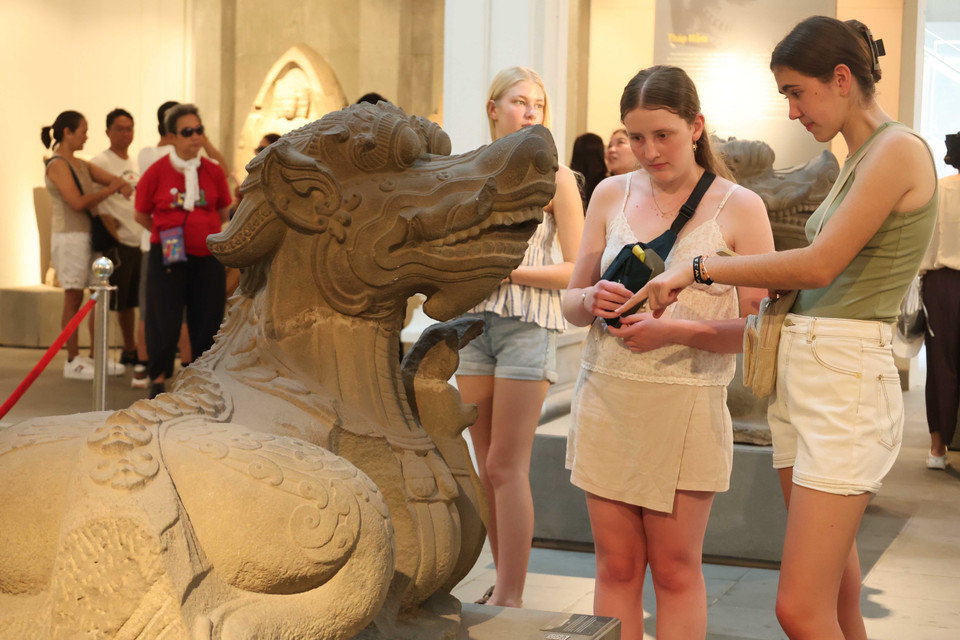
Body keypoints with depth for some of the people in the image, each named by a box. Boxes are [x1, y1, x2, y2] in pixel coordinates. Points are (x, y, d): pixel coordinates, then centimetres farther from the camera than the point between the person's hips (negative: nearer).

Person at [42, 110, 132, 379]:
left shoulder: (81, 165, 16)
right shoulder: (58, 165, -10)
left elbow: (113, 179, 13)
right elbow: (78, 202, -18)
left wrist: (122, 185, -11)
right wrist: (110, 190, -10)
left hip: (91, 235, 8)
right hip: (70, 236, -8)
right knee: (74, 298, -4)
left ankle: (96, 357, 15)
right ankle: (73, 361, 3)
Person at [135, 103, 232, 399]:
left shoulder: (213, 172, 4)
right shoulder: (157, 171, -3)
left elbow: (223, 212, 18)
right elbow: (141, 215, 7)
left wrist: (203, 231, 12)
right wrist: (167, 232, 7)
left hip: (207, 255, 2)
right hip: (168, 255, -2)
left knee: (207, 316, 5)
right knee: (164, 316, -3)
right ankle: (159, 377, 10)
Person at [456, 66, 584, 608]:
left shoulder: (554, 176, -3)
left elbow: (577, 270, -7)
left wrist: (506, 269, -13)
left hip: (529, 324, -5)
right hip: (476, 320, 5)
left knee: (507, 466, -6)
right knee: (487, 467, 7)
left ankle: (511, 598, 0)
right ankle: (505, 586, 17)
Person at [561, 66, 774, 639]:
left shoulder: (739, 207, -1)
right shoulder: (611, 195, 10)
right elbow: (573, 303, 14)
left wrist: (677, 331, -20)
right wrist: (593, 301, -10)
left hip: (687, 405, -3)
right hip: (606, 399, 3)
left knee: (676, 569, 4)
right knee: (617, 564, 6)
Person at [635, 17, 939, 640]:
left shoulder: (898, 149, -10)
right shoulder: (859, 159, 19)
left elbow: (820, 264, -16)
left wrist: (700, 267, -11)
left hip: (847, 383, -9)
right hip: (801, 374, 9)